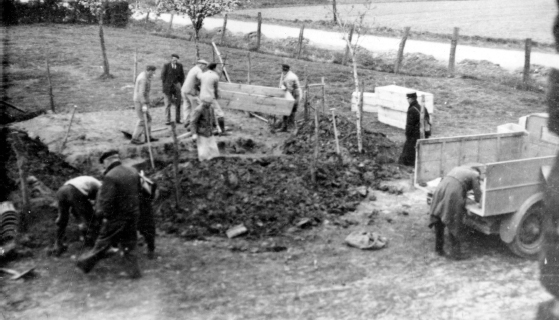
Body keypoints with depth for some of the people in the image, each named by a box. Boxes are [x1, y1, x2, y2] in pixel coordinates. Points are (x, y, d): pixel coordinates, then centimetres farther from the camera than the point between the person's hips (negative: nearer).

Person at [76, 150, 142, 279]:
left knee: (103, 243, 11)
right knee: (128, 245, 18)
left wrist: (100, 212, -4)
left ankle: (86, 263, 29)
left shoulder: (110, 177, -21)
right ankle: (134, 271, 21)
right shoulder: (133, 172, 1)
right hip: (133, 215, 6)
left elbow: (106, 201, -22)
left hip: (117, 218, -6)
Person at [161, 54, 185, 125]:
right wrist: (165, 85, -2)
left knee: (178, 103, 2)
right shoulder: (166, 66, 0)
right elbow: (163, 76, 3)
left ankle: (178, 119, 8)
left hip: (177, 86, 2)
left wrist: (180, 85, 4)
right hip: (168, 86, -2)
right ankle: (168, 120, -1)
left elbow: (182, 76, 12)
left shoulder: (180, 66, 7)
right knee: (168, 104, -3)